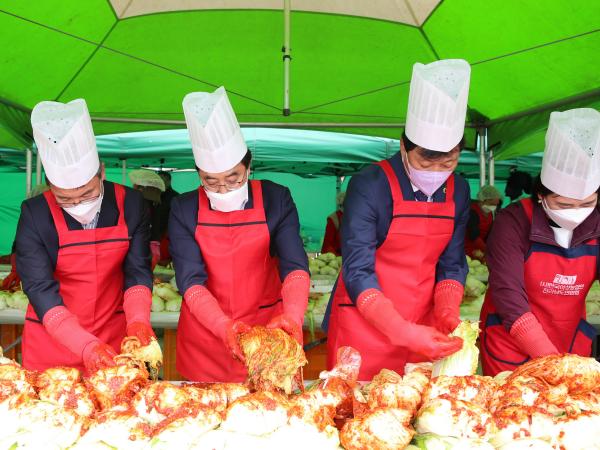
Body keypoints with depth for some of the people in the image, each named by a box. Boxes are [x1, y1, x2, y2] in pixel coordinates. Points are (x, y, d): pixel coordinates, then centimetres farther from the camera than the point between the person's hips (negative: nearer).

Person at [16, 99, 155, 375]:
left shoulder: (130, 204, -11)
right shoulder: (34, 215, -15)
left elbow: (138, 271, -5)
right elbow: (40, 290, -18)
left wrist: (138, 321, -24)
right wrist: (86, 346, -30)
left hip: (114, 336, 1)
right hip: (51, 340, -1)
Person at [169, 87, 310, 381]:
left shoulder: (276, 200, -6)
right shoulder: (184, 210, -5)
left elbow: (295, 265, -14)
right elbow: (190, 280, -12)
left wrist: (292, 315, -33)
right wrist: (223, 326, -29)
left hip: (267, 331, 0)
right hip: (205, 337, 1)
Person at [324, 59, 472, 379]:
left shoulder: (458, 192, 1)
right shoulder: (369, 186, -16)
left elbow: (452, 264, 6)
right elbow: (357, 272, -18)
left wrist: (446, 314, -12)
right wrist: (403, 331, -28)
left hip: (423, 333, 5)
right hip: (364, 327, -4)